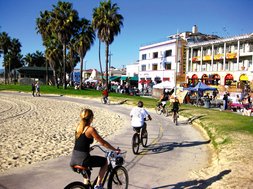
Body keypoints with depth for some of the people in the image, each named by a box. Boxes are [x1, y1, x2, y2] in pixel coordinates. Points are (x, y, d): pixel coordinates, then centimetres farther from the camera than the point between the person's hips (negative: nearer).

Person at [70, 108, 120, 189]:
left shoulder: (78, 127, 8)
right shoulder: (91, 129, -13)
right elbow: (103, 143, -9)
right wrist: (115, 150, 2)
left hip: (73, 160, 7)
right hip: (83, 160, -7)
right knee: (105, 161, 15)